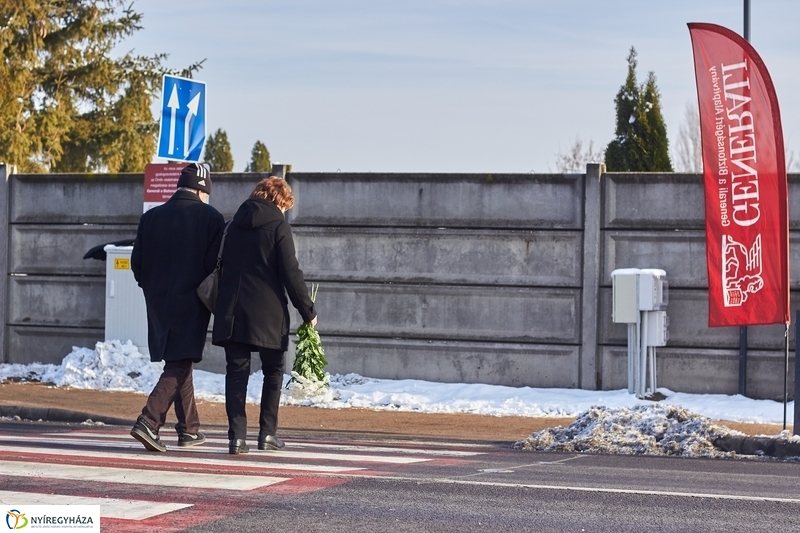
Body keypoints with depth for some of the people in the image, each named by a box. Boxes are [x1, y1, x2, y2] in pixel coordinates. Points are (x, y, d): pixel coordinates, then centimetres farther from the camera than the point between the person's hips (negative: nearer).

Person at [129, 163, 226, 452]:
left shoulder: (151, 217, 6)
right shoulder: (210, 217, -5)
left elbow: (137, 263, 6)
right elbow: (216, 264, -9)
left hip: (159, 304, 5)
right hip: (191, 305, -5)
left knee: (178, 361, 15)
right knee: (179, 366, -5)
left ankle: (189, 429, 20)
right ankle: (149, 422, -19)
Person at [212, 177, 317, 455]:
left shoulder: (235, 224, 12)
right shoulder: (278, 226, -4)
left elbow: (222, 267, 15)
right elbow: (291, 274, -9)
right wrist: (308, 311, -3)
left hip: (231, 310, 4)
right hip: (268, 314, -4)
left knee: (236, 372, 3)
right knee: (273, 371, 11)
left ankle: (237, 436, -4)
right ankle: (267, 432, 8)